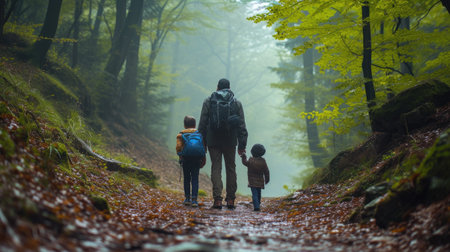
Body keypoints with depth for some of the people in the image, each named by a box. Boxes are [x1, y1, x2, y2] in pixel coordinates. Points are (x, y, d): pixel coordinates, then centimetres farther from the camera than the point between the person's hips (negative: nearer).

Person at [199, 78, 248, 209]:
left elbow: (202, 123, 1)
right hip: (230, 141, 1)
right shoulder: (237, 103, 6)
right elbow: (242, 126, 4)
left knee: (216, 168, 2)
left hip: (213, 141, -1)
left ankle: (217, 199, -6)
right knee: (231, 169, 10)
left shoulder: (208, 101, 3)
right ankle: (230, 200, 11)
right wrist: (242, 144, 7)